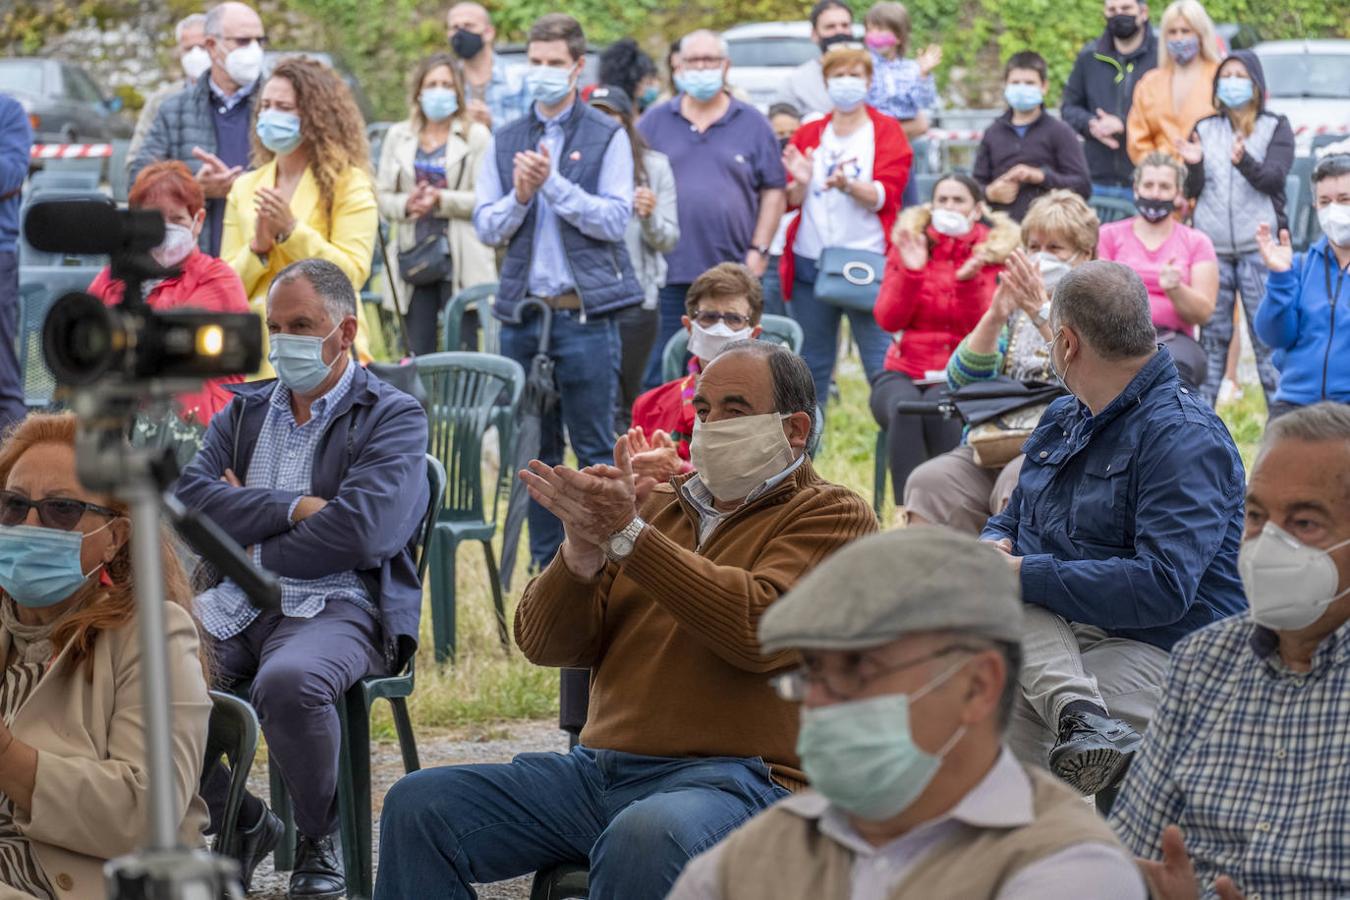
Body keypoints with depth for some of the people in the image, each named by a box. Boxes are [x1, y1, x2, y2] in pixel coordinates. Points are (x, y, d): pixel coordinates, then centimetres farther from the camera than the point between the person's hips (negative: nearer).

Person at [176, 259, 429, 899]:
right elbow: (188, 497, 4)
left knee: (287, 682, -38)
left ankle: (319, 838, -9)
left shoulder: (393, 417, 5)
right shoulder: (244, 411, 22)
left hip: (338, 605, -5)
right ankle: (240, 822, 2)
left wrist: (252, 549, -2)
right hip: (234, 607, 5)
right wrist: (293, 507, -8)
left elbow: (361, 529, -11)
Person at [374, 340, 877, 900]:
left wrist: (628, 534, -20)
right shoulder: (660, 505, 22)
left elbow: (760, 628, -17)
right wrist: (584, 548, -8)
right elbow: (543, 644, 13)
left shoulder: (830, 516, 5)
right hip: (600, 766, 6)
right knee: (419, 805, -11)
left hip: (736, 778, -6)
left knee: (645, 838, -39)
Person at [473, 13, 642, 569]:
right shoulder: (505, 141, 13)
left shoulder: (607, 138, 1)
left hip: (586, 313, -4)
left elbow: (615, 219, -9)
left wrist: (553, 184, -15)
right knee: (535, 451, 9)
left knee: (595, 450, -3)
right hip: (522, 313, 4)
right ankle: (546, 569, 16)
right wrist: (519, 197, -10)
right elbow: (485, 226, 8)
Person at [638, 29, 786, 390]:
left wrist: (758, 250, -1)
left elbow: (773, 191, 7)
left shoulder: (751, 124, 7)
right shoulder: (655, 122, 9)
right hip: (668, 270, 1)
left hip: (732, 275, 0)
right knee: (661, 373, 1)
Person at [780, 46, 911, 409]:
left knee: (882, 366, -8)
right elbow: (789, 201, 9)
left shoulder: (886, 131, 5)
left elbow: (885, 195, -8)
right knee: (811, 366, 7)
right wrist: (800, 183, -13)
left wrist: (848, 186, -27)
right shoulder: (807, 135, 14)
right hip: (809, 261, 3)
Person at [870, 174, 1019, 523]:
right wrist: (910, 271, -13)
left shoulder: (994, 252, 5)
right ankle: (906, 510, -35)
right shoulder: (908, 245, 10)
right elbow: (888, 320, 0)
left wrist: (968, 280, -21)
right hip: (904, 372, 1)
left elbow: (981, 328, -6)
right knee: (904, 407, -34)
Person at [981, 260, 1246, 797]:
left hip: (1155, 650, -9)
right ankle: (1079, 713, -44)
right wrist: (995, 546, -1)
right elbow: (1012, 520, 27)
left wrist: (1026, 574, -20)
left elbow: (1164, 588, -23)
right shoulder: (1063, 418, 20)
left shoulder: (1184, 437, -12)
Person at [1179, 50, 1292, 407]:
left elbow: (1274, 178, -9)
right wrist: (1194, 164, -13)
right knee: (1211, 334, 5)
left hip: (1258, 245, -3)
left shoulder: (1276, 128, 6)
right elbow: (1193, 190, 9)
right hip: (1212, 246, 3)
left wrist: (1245, 161, -28)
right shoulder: (1205, 129, 14)